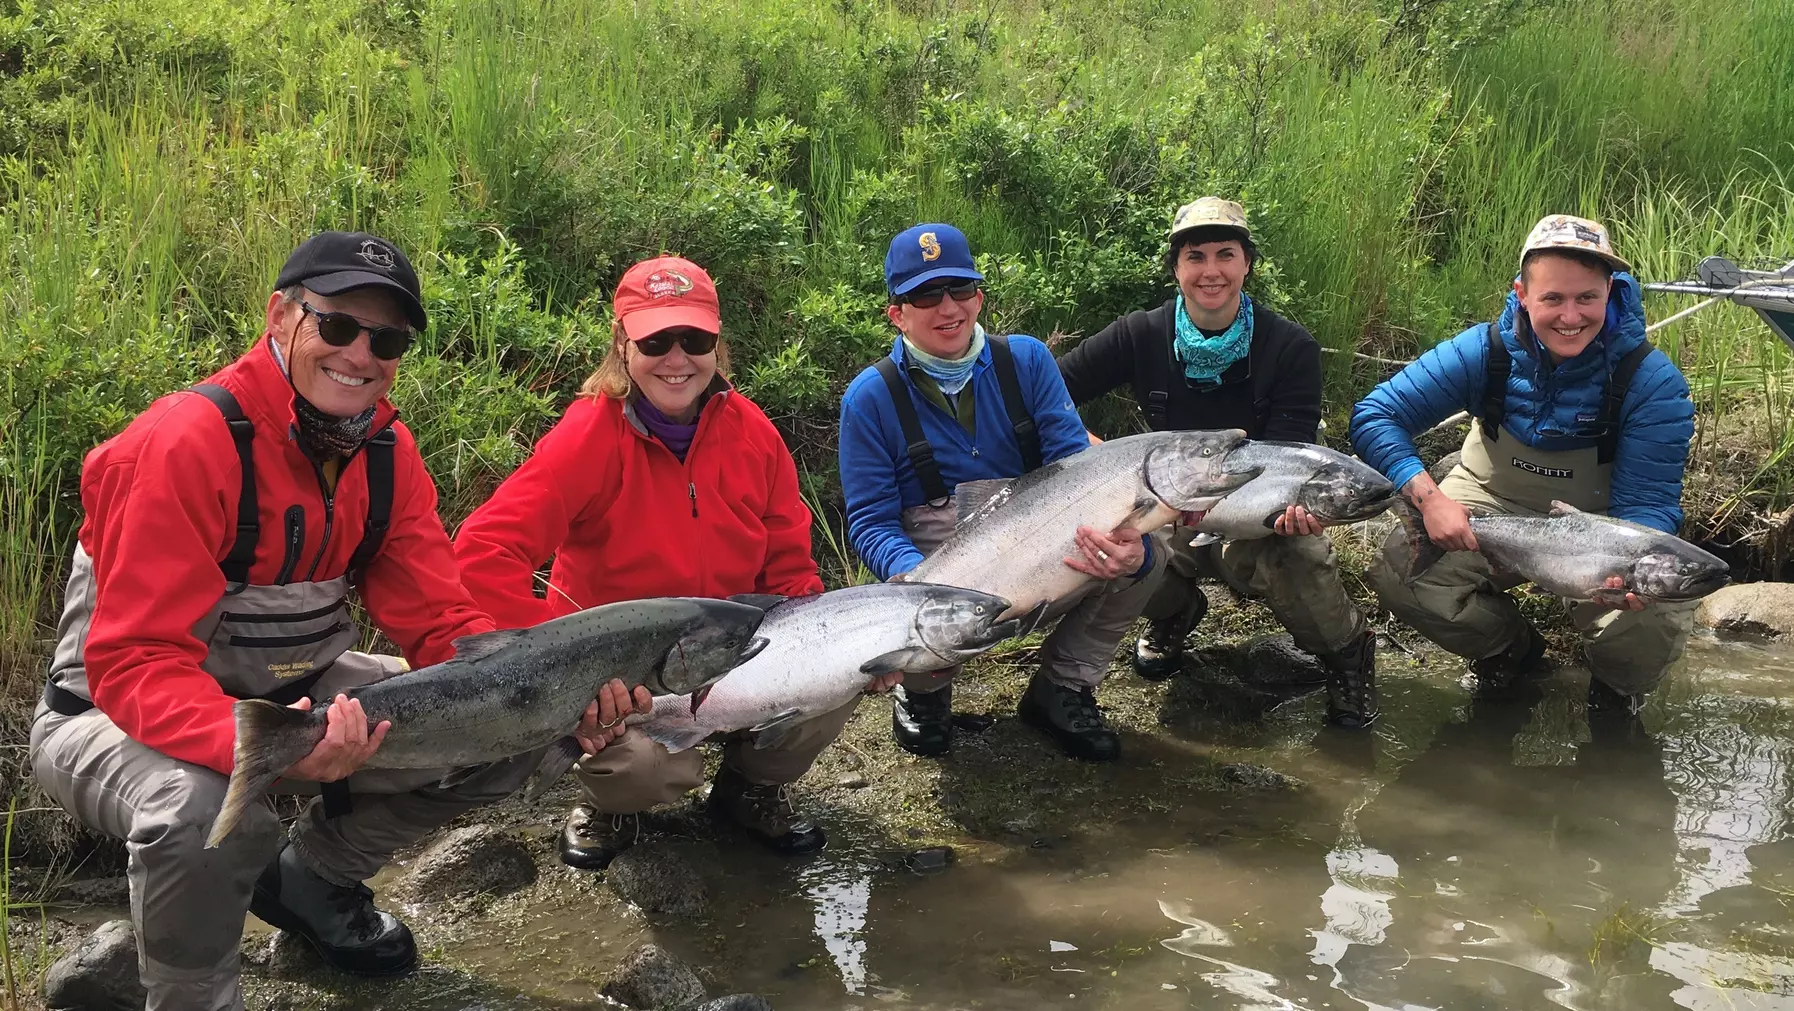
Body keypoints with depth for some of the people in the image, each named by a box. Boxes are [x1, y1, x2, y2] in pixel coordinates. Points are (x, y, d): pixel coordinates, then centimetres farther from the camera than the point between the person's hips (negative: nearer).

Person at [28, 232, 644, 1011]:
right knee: (202, 810, -40)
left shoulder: (388, 452, -5)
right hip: (123, 712, -7)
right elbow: (135, 662, -31)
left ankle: (311, 878, 16)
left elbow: (441, 624, -6)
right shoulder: (185, 444, -27)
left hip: (297, 690, 7)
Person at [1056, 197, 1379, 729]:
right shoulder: (1143, 336, -7)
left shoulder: (1290, 347, -11)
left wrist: (1294, 502, -40)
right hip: (1173, 513, 2)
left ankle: (1347, 650, 0)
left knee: (1298, 559, -38)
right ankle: (1174, 612, 9)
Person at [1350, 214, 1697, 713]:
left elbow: (1647, 504, -22)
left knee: (1656, 621, -32)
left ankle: (1616, 689, 10)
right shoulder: (1484, 351, -19)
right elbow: (1375, 415, -17)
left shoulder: (1652, 380, -22)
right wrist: (1430, 497, -33)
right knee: (1397, 569, -25)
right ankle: (1508, 649, 9)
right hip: (1491, 507, 2)